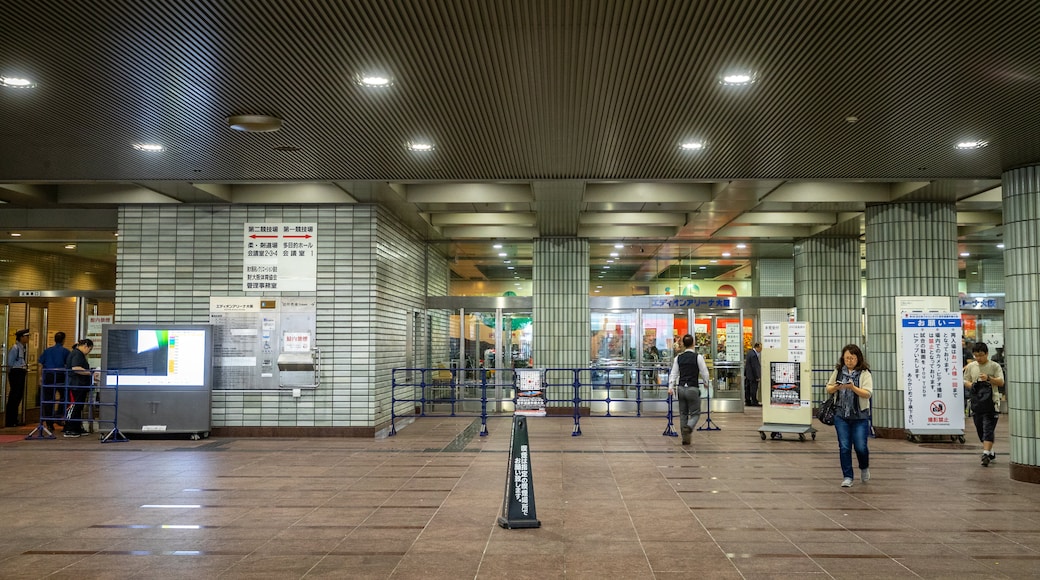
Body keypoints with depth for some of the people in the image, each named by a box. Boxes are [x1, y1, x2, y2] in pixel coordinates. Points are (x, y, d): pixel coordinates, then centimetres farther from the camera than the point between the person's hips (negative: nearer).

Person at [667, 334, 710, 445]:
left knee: (683, 414, 13)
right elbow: (704, 373, -3)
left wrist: (670, 387, 2)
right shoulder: (698, 357, -8)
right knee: (695, 413, 6)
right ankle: (688, 427, -23)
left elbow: (674, 373, 2)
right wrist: (706, 383, 15)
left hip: (681, 388, 4)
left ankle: (685, 438, 14)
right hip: (693, 389, -4)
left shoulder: (678, 358, 3)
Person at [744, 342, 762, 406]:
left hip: (748, 375, 10)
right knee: (753, 389, -3)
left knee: (748, 389, 12)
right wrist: (757, 377, -17)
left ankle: (748, 402, 17)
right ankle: (754, 402, 1)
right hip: (753, 375, -10)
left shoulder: (750, 352, 9)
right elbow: (755, 367, -21)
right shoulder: (753, 355, -22)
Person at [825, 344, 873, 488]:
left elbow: (868, 393, -13)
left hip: (860, 416, -2)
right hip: (841, 415, 3)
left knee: (860, 447, -1)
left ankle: (864, 468, 30)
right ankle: (847, 477, 11)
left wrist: (853, 387, -27)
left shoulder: (864, 373, -5)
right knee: (844, 447, 1)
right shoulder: (838, 371, 5)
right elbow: (828, 389, 11)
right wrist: (836, 387, -10)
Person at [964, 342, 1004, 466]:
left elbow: (1001, 382, -7)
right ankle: (991, 451, 28)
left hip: (991, 402, -4)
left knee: (988, 429, -12)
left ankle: (986, 454, -17)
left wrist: (989, 378, -23)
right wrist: (971, 385, -7)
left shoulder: (994, 366, -1)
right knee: (980, 429, 10)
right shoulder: (971, 366, 10)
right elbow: (965, 381, 15)